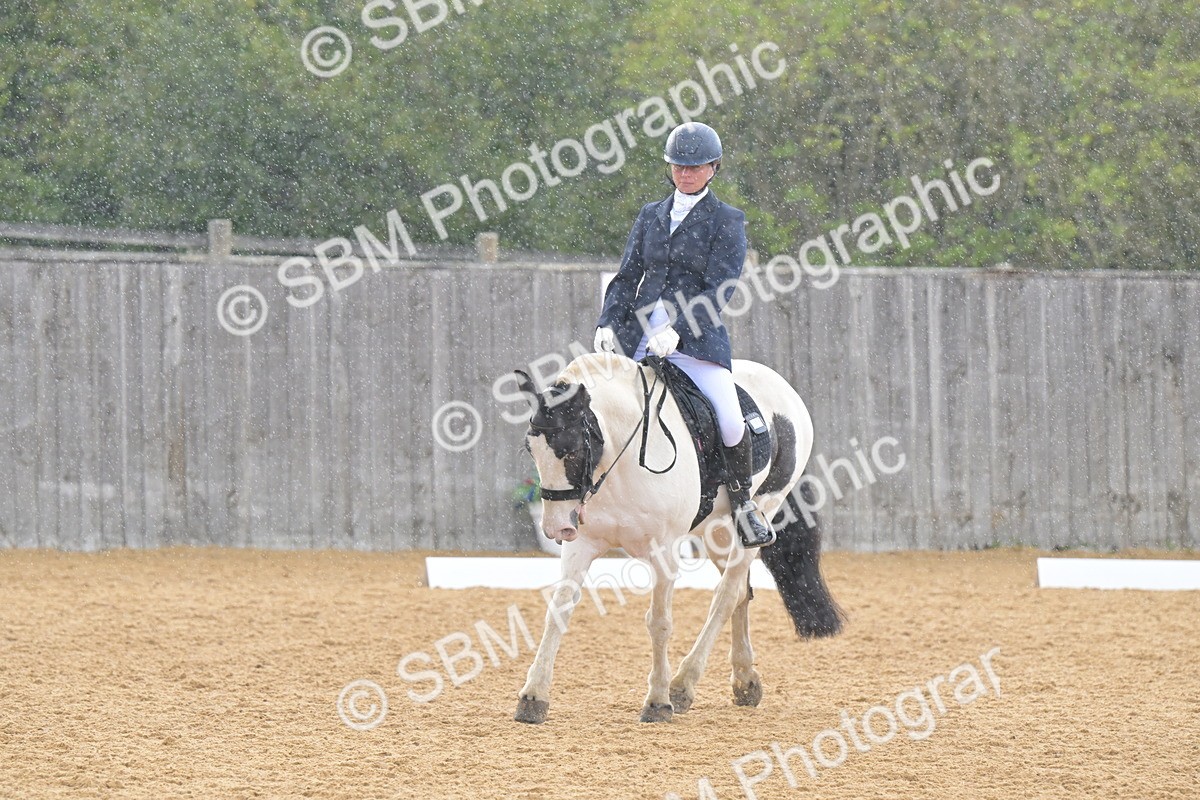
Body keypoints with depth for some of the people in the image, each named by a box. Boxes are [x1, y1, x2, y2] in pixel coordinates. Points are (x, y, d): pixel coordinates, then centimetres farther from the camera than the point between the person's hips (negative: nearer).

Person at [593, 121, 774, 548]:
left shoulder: (727, 222, 2)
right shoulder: (651, 216, 16)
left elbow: (718, 290, -8)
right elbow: (627, 276, 15)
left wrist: (677, 328, -22)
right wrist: (607, 323, -3)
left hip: (696, 338, -4)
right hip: (636, 336, 4)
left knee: (730, 421, -20)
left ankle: (742, 499, 2)